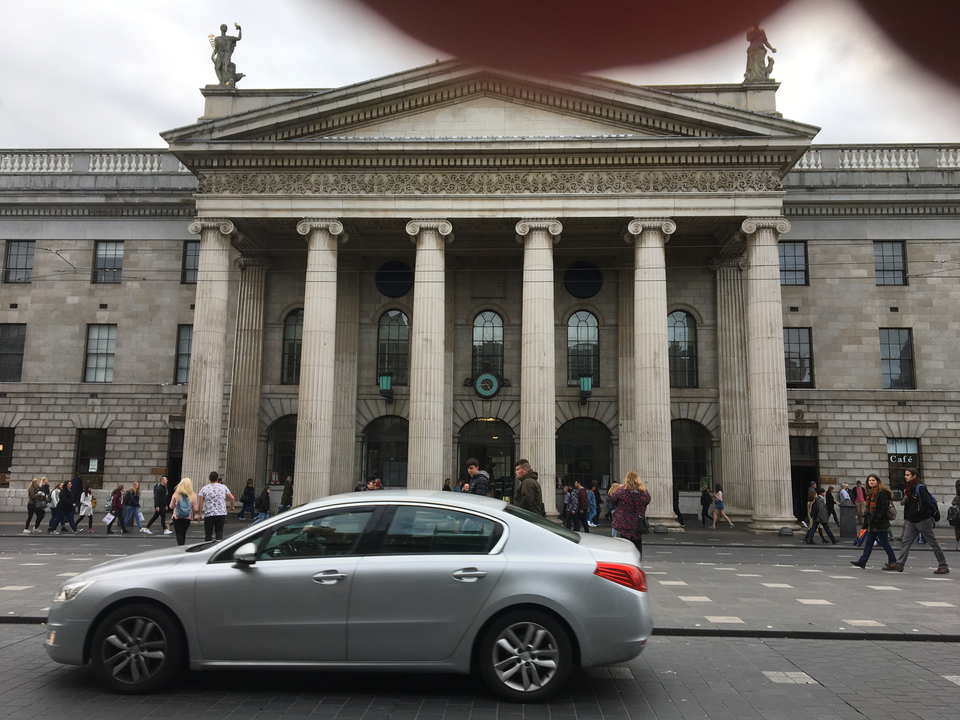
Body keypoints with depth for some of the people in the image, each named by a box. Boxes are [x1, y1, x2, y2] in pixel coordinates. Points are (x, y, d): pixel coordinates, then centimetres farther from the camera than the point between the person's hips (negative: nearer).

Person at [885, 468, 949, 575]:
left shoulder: (920, 488, -14)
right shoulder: (909, 488, 12)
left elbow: (927, 504, -19)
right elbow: (904, 503, 22)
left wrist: (917, 513, -19)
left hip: (923, 520, -8)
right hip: (911, 521, 8)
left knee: (933, 543, 3)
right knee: (906, 542, 1)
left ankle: (944, 566, 12)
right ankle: (900, 564, -1)